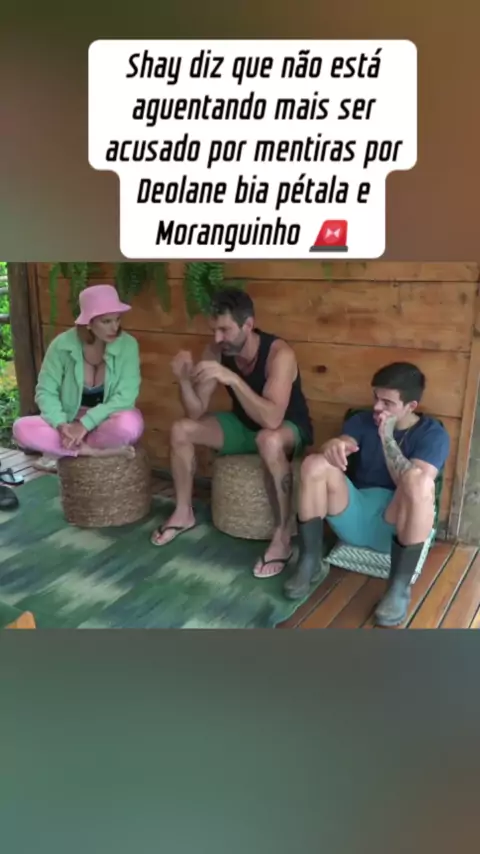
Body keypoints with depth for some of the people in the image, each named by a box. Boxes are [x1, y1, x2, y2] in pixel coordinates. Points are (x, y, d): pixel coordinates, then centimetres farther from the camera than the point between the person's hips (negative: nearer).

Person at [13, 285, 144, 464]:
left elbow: (126, 396, -20)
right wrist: (61, 425, -26)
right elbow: (45, 391, -7)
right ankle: (96, 452, -21)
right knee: (22, 428, -23)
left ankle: (72, 450, -14)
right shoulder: (62, 345, -11)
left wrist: (86, 423, -27)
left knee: (129, 423, -37)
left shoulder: (127, 345, -15)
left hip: (107, 424, -2)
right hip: (71, 422, 2)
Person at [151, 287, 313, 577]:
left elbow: (272, 419, -42)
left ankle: (283, 538, -27)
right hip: (244, 425, 6)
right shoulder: (217, 352, -13)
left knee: (269, 441, -41)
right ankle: (184, 513, 9)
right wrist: (185, 379, -31)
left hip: (288, 429, -6)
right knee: (181, 430, -8)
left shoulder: (279, 353, -30)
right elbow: (196, 412, -13)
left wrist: (232, 378, -48)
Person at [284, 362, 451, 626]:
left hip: (398, 525, -3)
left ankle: (399, 587, -24)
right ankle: (310, 563, -13)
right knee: (315, 464, -21)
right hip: (355, 515, 3)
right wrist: (335, 445, -35)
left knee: (420, 483, -35)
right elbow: (343, 446, -11)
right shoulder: (362, 420, 9)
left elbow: (414, 485, -19)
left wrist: (386, 437, -21)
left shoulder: (433, 434, -3)